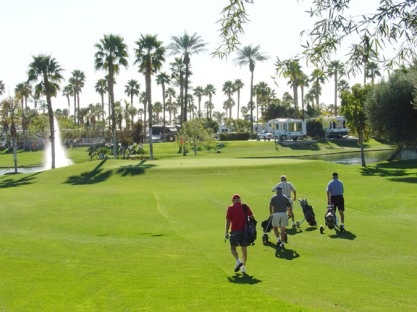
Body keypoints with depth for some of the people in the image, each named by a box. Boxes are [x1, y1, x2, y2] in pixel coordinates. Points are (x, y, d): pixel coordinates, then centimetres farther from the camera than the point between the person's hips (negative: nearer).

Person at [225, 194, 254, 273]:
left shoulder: (230, 208, -2)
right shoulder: (245, 207, 4)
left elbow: (228, 221, -5)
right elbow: (252, 217, 0)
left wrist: (226, 232, -1)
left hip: (235, 231, -3)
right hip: (245, 230, 3)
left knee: (233, 248, 6)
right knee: (244, 249, 11)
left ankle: (238, 261, -18)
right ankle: (243, 266, 11)